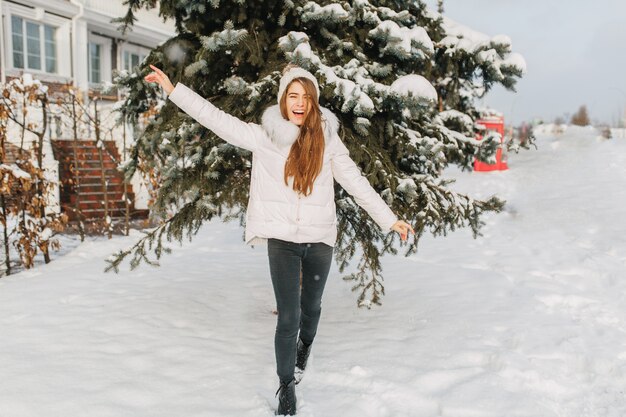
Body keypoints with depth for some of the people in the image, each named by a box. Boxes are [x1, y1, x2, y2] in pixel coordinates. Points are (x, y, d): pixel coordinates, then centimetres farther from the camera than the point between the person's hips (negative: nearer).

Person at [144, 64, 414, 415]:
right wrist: (172, 89, -8)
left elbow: (356, 182, 2)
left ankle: (305, 348, 53)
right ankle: (287, 387, 19)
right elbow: (217, 119, -3)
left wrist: (390, 219, 0)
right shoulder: (263, 137, -2)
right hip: (282, 240, -1)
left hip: (320, 240, 2)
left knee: (311, 307, 20)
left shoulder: (327, 139, 0)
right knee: (288, 317, -2)